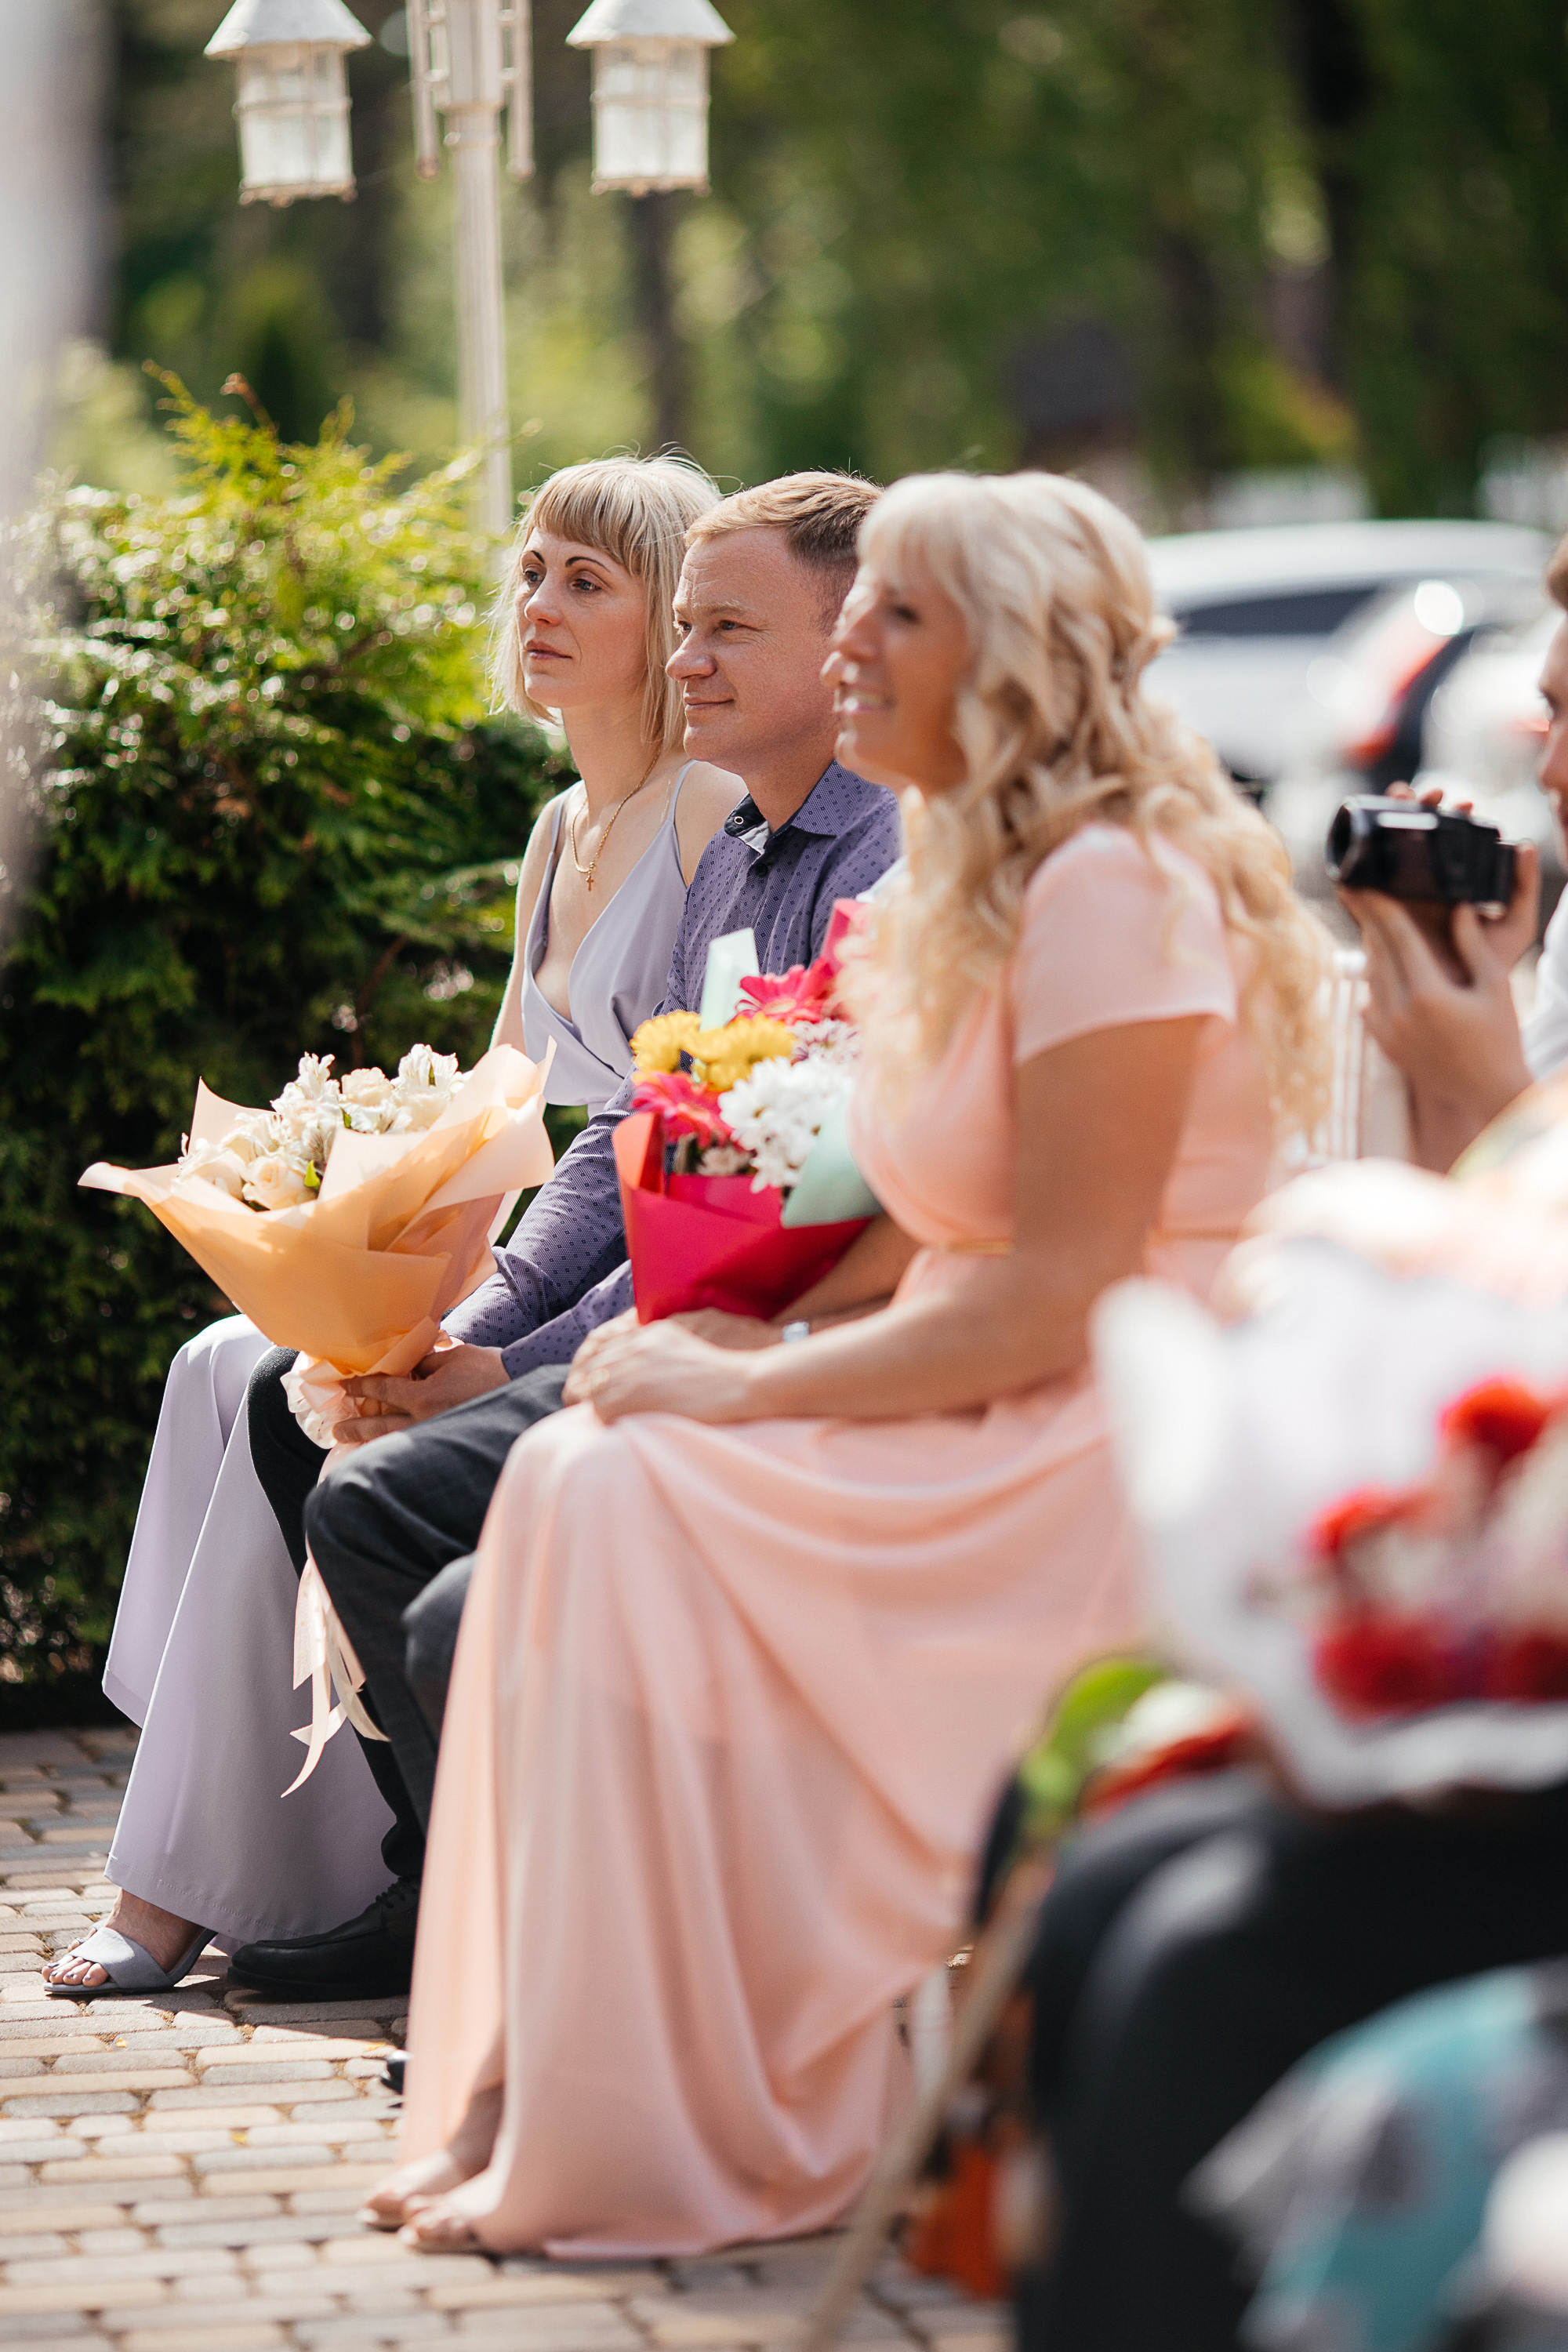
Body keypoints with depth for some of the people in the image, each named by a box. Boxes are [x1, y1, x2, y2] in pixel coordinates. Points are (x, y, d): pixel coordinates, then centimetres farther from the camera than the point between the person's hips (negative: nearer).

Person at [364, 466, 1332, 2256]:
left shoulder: (1113, 888, -15)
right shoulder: (976, 890, 16)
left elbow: (1058, 1297, -20)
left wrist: (745, 1390, -17)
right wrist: (744, 1350, 1)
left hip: (1124, 1472, -9)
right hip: (1003, 1452, 9)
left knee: (624, 1500, -22)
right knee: (578, 1480, -9)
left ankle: (666, 2144, -17)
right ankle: (541, 2103, -10)